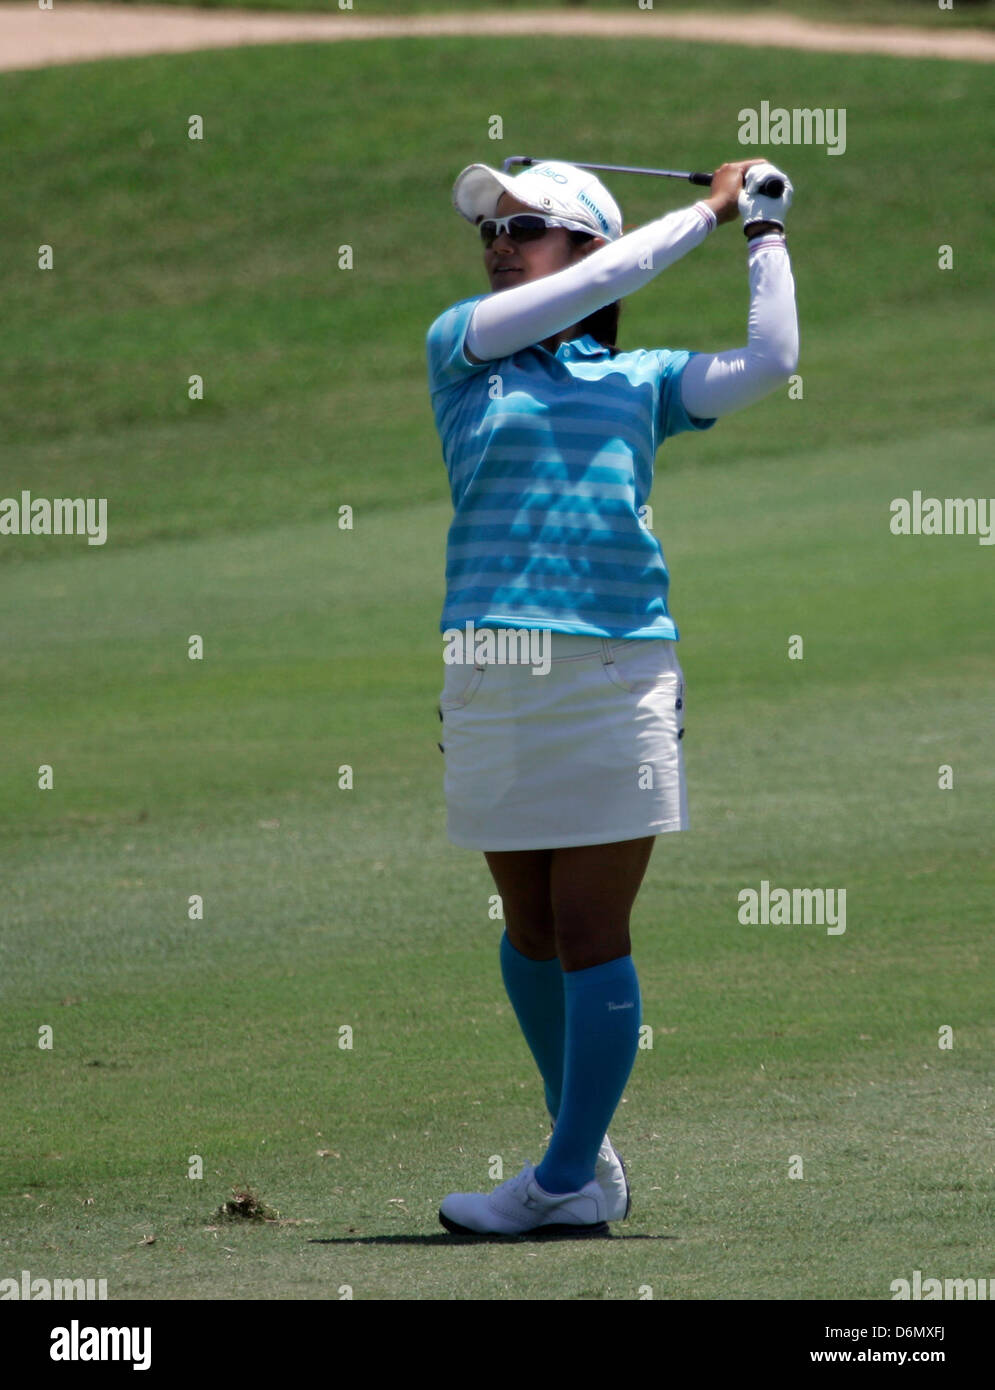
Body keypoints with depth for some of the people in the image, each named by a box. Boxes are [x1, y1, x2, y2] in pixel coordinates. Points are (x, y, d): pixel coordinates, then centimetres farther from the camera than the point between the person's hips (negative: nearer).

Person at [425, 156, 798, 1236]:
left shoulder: (640, 377, 13)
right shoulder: (460, 347, 11)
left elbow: (768, 362, 2)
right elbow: (592, 287, -2)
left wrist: (766, 233, 10)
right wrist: (708, 211, 4)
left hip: (620, 664, -1)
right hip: (495, 669, 2)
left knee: (590, 933, -5)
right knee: (529, 931, 8)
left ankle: (566, 1181, -3)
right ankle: (585, 1150, 23)